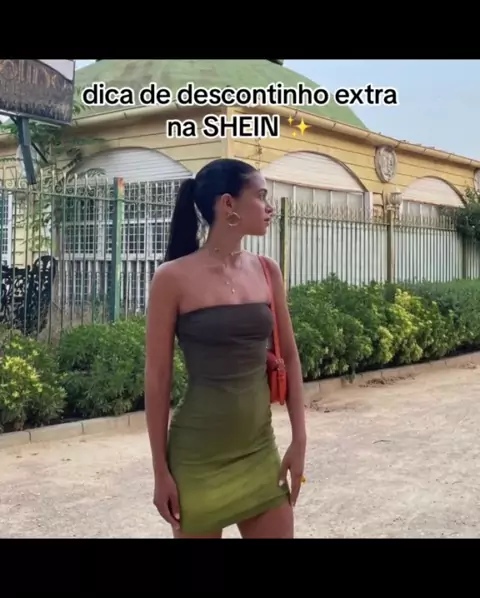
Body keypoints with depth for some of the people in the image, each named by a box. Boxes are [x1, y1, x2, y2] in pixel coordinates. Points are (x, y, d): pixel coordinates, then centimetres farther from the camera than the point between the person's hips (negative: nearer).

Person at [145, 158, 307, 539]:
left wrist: (299, 441, 4)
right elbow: (157, 379, -8)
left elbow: (289, 358, 8)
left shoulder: (267, 272, 3)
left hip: (261, 451, 4)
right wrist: (161, 471, -6)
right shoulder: (174, 278, -11)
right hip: (198, 456, -4)